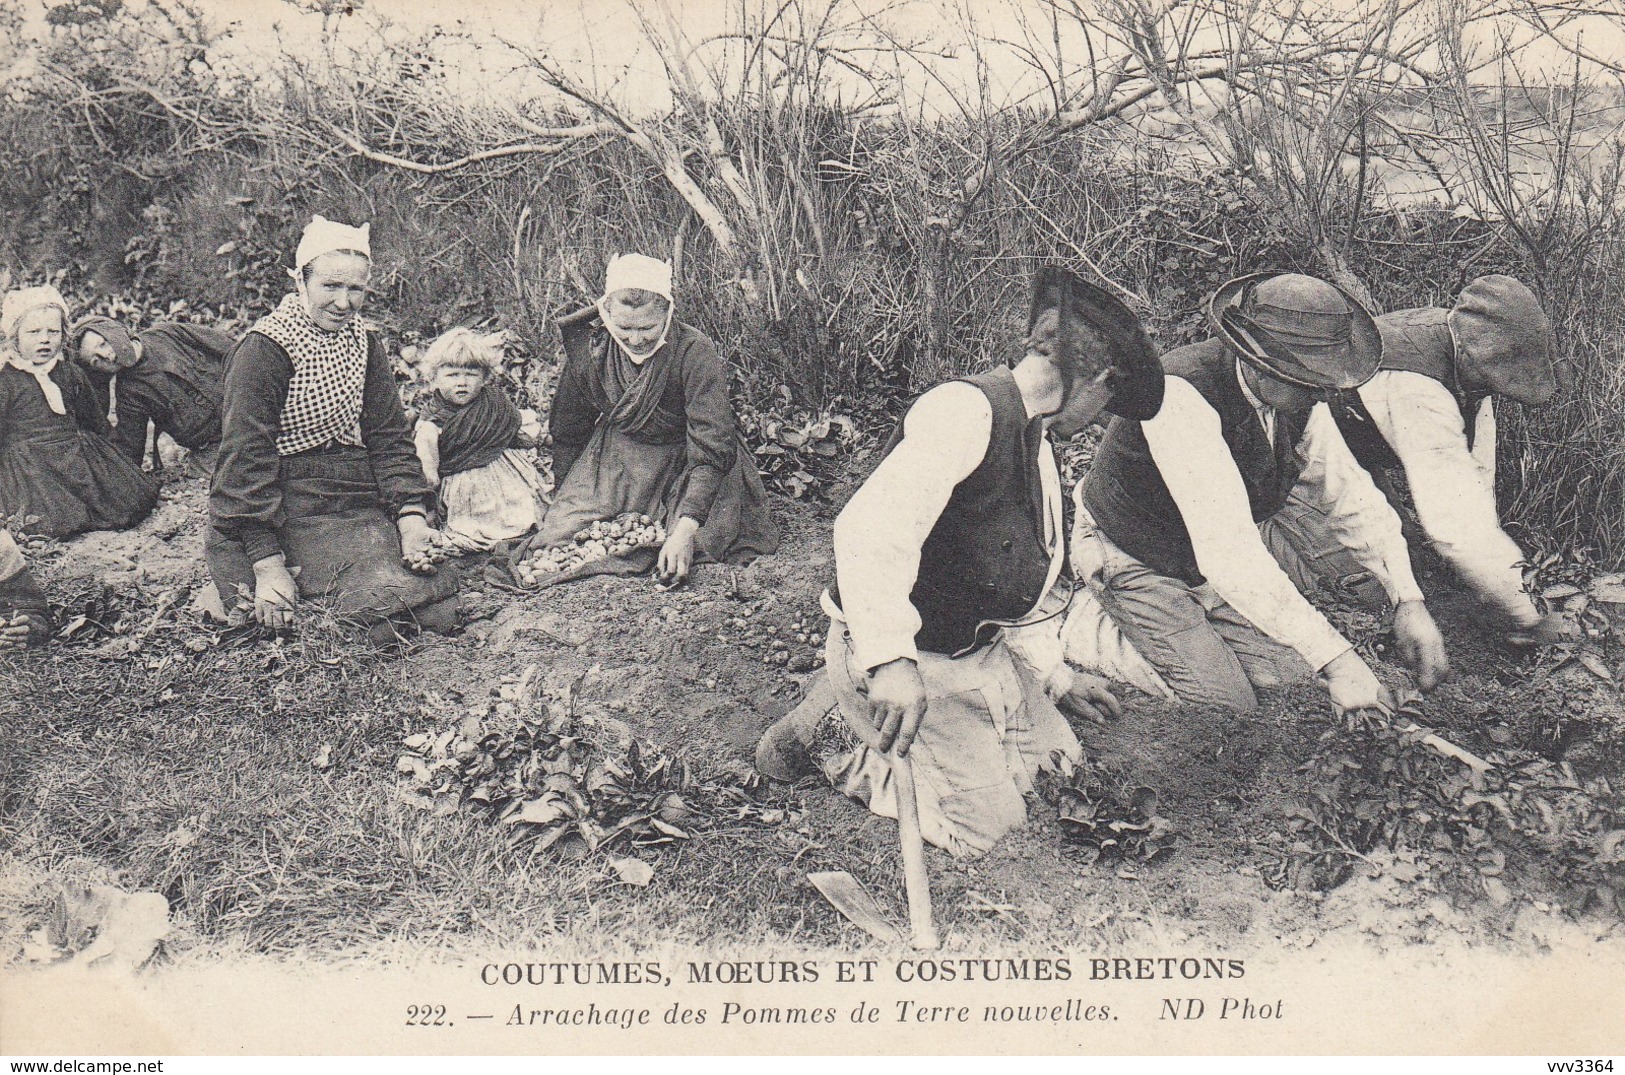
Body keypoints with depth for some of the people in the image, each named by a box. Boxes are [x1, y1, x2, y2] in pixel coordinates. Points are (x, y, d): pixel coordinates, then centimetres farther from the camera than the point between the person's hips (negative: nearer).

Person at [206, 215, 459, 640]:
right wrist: (267, 563, -19)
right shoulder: (264, 350, -8)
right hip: (291, 508, -6)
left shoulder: (363, 343, 13)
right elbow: (247, 458, -13)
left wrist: (411, 516, -5)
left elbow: (390, 438, 12)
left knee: (440, 607, -15)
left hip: (359, 505, 6)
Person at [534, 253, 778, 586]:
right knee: (557, 538, -10)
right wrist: (563, 499, 6)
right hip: (618, 455, 3)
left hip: (683, 458, -3)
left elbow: (711, 450, -31)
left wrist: (685, 529, -41)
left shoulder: (696, 353, -27)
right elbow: (567, 434, 4)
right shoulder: (588, 349, -14)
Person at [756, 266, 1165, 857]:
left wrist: (1054, 674, 26)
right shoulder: (968, 409, -21)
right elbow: (869, 529, -35)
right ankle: (833, 736, 5)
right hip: (902, 658, -10)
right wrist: (890, 659, -43)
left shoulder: (1038, 448, 14)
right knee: (984, 823, -9)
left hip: (979, 652, 10)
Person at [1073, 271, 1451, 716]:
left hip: (1214, 566, 7)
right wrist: (1335, 659, -43)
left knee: (1298, 670, -6)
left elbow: (1351, 496, 3)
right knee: (1227, 706, -16)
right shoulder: (1181, 395, -36)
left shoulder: (1300, 398, -12)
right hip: (1137, 563, -7)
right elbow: (1227, 547, -42)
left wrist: (1408, 600, -11)